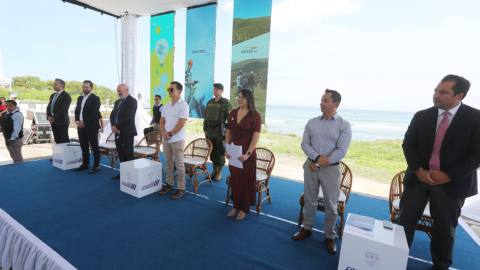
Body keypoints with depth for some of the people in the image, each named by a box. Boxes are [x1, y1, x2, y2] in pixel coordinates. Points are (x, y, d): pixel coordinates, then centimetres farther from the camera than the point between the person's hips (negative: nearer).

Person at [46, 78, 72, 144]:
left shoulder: (66, 96, -9)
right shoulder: (53, 95, 17)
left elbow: (64, 110, -16)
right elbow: (48, 107, 17)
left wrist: (54, 118, -13)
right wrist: (49, 116, 0)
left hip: (62, 122, -8)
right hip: (53, 121, 8)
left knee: (65, 140, -5)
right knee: (57, 141, 9)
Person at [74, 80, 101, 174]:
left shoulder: (95, 98, -6)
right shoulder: (80, 98, 16)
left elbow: (94, 113, -14)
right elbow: (76, 111, 17)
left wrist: (84, 123, -15)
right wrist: (77, 121, 1)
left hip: (91, 126, -7)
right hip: (81, 126, 7)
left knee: (94, 146, -1)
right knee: (84, 146, 12)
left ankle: (96, 166, 5)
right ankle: (85, 164, 23)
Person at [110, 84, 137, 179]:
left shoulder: (132, 101, -9)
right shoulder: (117, 102, 18)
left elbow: (128, 117, -19)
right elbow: (112, 115, 14)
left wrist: (117, 127, -14)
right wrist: (113, 126, -4)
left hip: (127, 132, -8)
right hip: (118, 132, 8)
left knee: (128, 155, -2)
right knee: (121, 155, 13)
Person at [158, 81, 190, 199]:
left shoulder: (183, 105, -10)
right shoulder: (167, 105, 12)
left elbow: (181, 124, -17)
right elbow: (162, 121, 12)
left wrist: (170, 134, -12)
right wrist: (163, 133, -6)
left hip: (177, 139, -6)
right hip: (166, 139, 7)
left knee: (179, 164, 0)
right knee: (168, 162, 14)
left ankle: (181, 188, 10)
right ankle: (169, 184, 28)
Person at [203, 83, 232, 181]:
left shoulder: (226, 102, -7)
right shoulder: (210, 102, 11)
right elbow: (206, 117, 16)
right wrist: (205, 129, 13)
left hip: (220, 131, -6)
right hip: (210, 131, 6)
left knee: (220, 152, 3)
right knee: (212, 151, 12)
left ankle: (219, 172, 17)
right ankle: (214, 171, 25)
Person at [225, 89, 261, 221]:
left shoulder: (255, 115, -8)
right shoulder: (233, 113, 8)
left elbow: (256, 136, -14)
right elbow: (228, 132, 9)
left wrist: (248, 153, -20)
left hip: (246, 153, -5)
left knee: (245, 180, 7)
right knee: (234, 179, 13)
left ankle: (243, 209, 24)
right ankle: (236, 206, 30)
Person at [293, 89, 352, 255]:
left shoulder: (344, 125, -6)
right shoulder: (312, 122, 4)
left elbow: (342, 151, -14)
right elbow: (304, 144, -1)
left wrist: (318, 164, -15)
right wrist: (318, 158, -18)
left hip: (331, 169, -2)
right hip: (311, 166, 3)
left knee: (331, 205, 9)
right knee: (309, 201, 16)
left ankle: (329, 237, 29)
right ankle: (307, 229, 35)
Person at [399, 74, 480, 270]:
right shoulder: (421, 116, 1)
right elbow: (408, 144, 0)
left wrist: (449, 175, -15)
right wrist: (418, 170, -12)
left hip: (451, 183, -1)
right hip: (418, 178, 2)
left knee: (445, 228, 14)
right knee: (405, 220, 8)